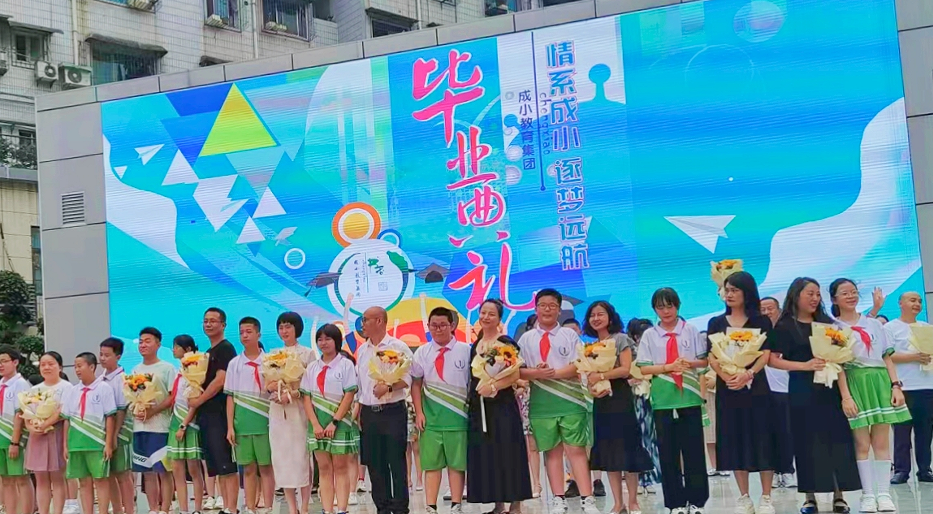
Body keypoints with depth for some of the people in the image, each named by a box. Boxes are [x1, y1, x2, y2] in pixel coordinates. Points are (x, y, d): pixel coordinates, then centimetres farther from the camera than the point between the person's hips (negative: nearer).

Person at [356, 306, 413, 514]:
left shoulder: (398, 347, -4)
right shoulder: (362, 350, 13)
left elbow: (407, 379, -10)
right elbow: (358, 382, 16)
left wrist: (388, 387, -26)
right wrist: (358, 411, 10)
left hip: (392, 412, -5)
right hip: (368, 412, 5)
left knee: (396, 462, -3)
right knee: (374, 463, 7)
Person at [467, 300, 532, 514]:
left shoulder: (506, 343, -5)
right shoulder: (475, 346, 15)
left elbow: (515, 375, -13)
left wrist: (493, 387, -24)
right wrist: (469, 400, 12)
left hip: (502, 406, -7)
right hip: (479, 408, 7)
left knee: (507, 454, -6)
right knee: (485, 456, 6)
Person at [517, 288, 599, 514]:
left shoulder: (570, 335, 3)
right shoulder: (526, 339, 7)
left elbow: (579, 366, -6)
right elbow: (519, 370, 2)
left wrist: (553, 373, -16)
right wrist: (536, 373, -17)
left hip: (570, 401, -2)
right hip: (541, 404, 2)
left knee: (576, 449, -2)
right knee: (552, 451, 8)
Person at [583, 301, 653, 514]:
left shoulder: (621, 339, -1)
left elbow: (626, 369, -11)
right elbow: (588, 375, 12)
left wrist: (601, 376, -17)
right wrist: (591, 387, -9)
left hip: (620, 398, -5)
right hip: (601, 401, 5)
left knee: (627, 449, -4)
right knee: (607, 452, 4)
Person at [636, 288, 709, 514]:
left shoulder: (691, 331, 4)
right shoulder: (649, 335, 4)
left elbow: (705, 361, 4)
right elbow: (643, 368, -1)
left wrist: (689, 363, -15)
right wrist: (669, 367, -13)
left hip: (689, 398, -1)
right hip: (662, 400, 1)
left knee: (693, 451, 2)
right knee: (668, 453, 4)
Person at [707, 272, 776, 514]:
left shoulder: (761, 321, 3)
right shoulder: (716, 323, 9)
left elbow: (765, 355, -6)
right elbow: (712, 357, 2)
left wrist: (747, 374, -24)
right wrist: (726, 376, -17)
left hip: (755, 387, -2)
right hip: (727, 388, 2)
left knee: (761, 439, -3)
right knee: (735, 441, 4)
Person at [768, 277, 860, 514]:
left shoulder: (826, 323, 13)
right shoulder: (784, 326, -1)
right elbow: (773, 360, -7)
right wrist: (805, 365, -16)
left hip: (830, 388, 3)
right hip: (802, 391, -3)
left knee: (837, 438, -1)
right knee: (807, 441, -1)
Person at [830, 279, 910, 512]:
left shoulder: (874, 324, 14)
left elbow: (887, 358, 12)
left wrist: (895, 386, 0)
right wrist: (845, 396, -13)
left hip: (880, 382, 3)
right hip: (854, 384, -3)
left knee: (882, 442, 1)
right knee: (862, 443, -4)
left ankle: (884, 493, 4)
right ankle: (868, 495, 2)